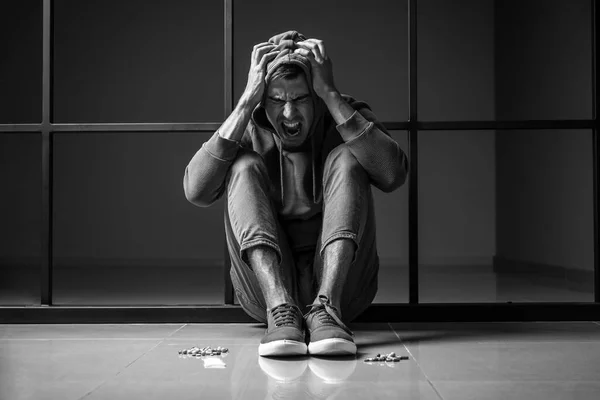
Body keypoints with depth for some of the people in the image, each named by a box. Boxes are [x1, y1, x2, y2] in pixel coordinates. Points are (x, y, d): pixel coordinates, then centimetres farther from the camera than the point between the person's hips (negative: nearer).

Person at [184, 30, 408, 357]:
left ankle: (326, 307, -33)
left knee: (345, 159, -18)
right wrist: (246, 101, -19)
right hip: (264, 287, 1)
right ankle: (281, 309, -34)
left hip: (341, 279, 0)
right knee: (244, 166, -17)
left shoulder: (344, 119, -1)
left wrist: (331, 95, -22)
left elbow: (393, 175, -23)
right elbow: (196, 192, -19)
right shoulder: (249, 132, 1)